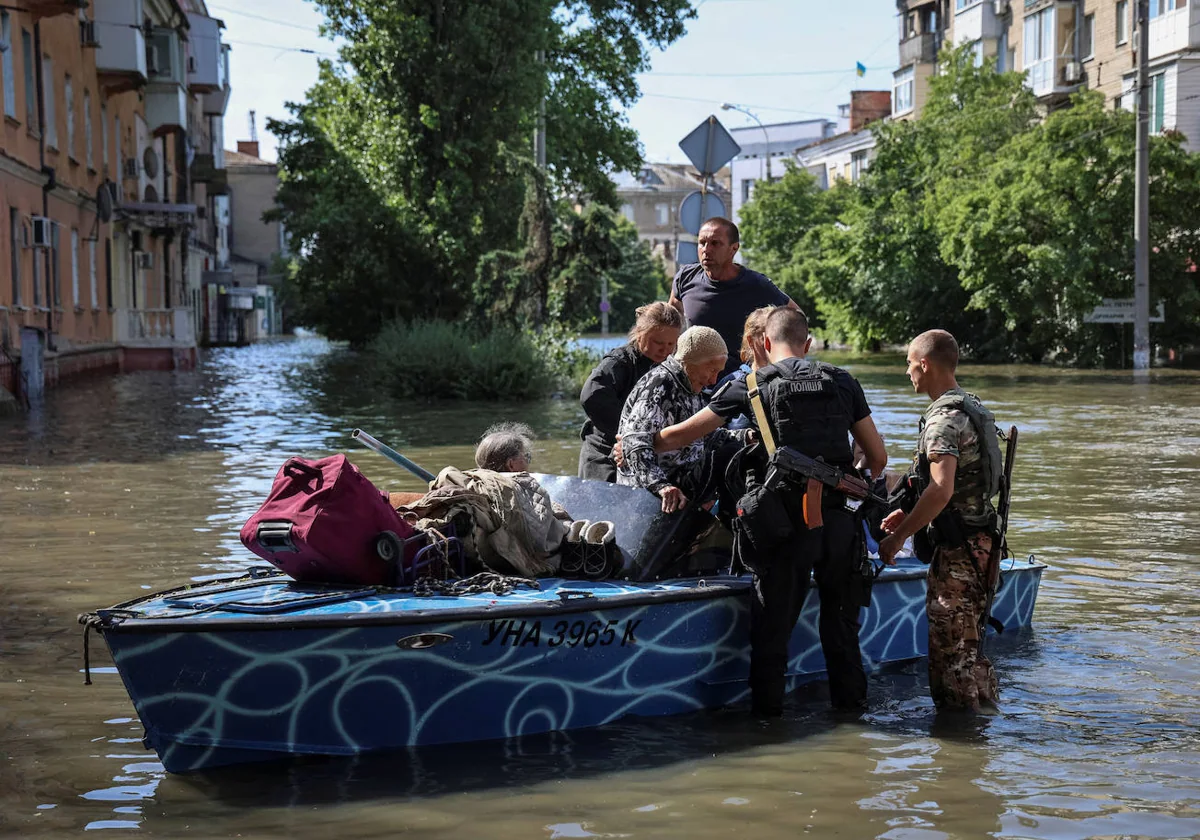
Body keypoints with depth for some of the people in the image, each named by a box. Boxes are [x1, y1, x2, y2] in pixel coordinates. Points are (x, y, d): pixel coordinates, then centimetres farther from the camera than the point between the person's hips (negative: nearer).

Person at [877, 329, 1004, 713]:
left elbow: (941, 491, -29)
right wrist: (909, 515, 20)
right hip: (979, 540, 10)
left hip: (957, 548, -10)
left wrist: (898, 537, -22)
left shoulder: (944, 419, -17)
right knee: (968, 642, 18)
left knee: (950, 646, -4)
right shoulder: (973, 408, 15)